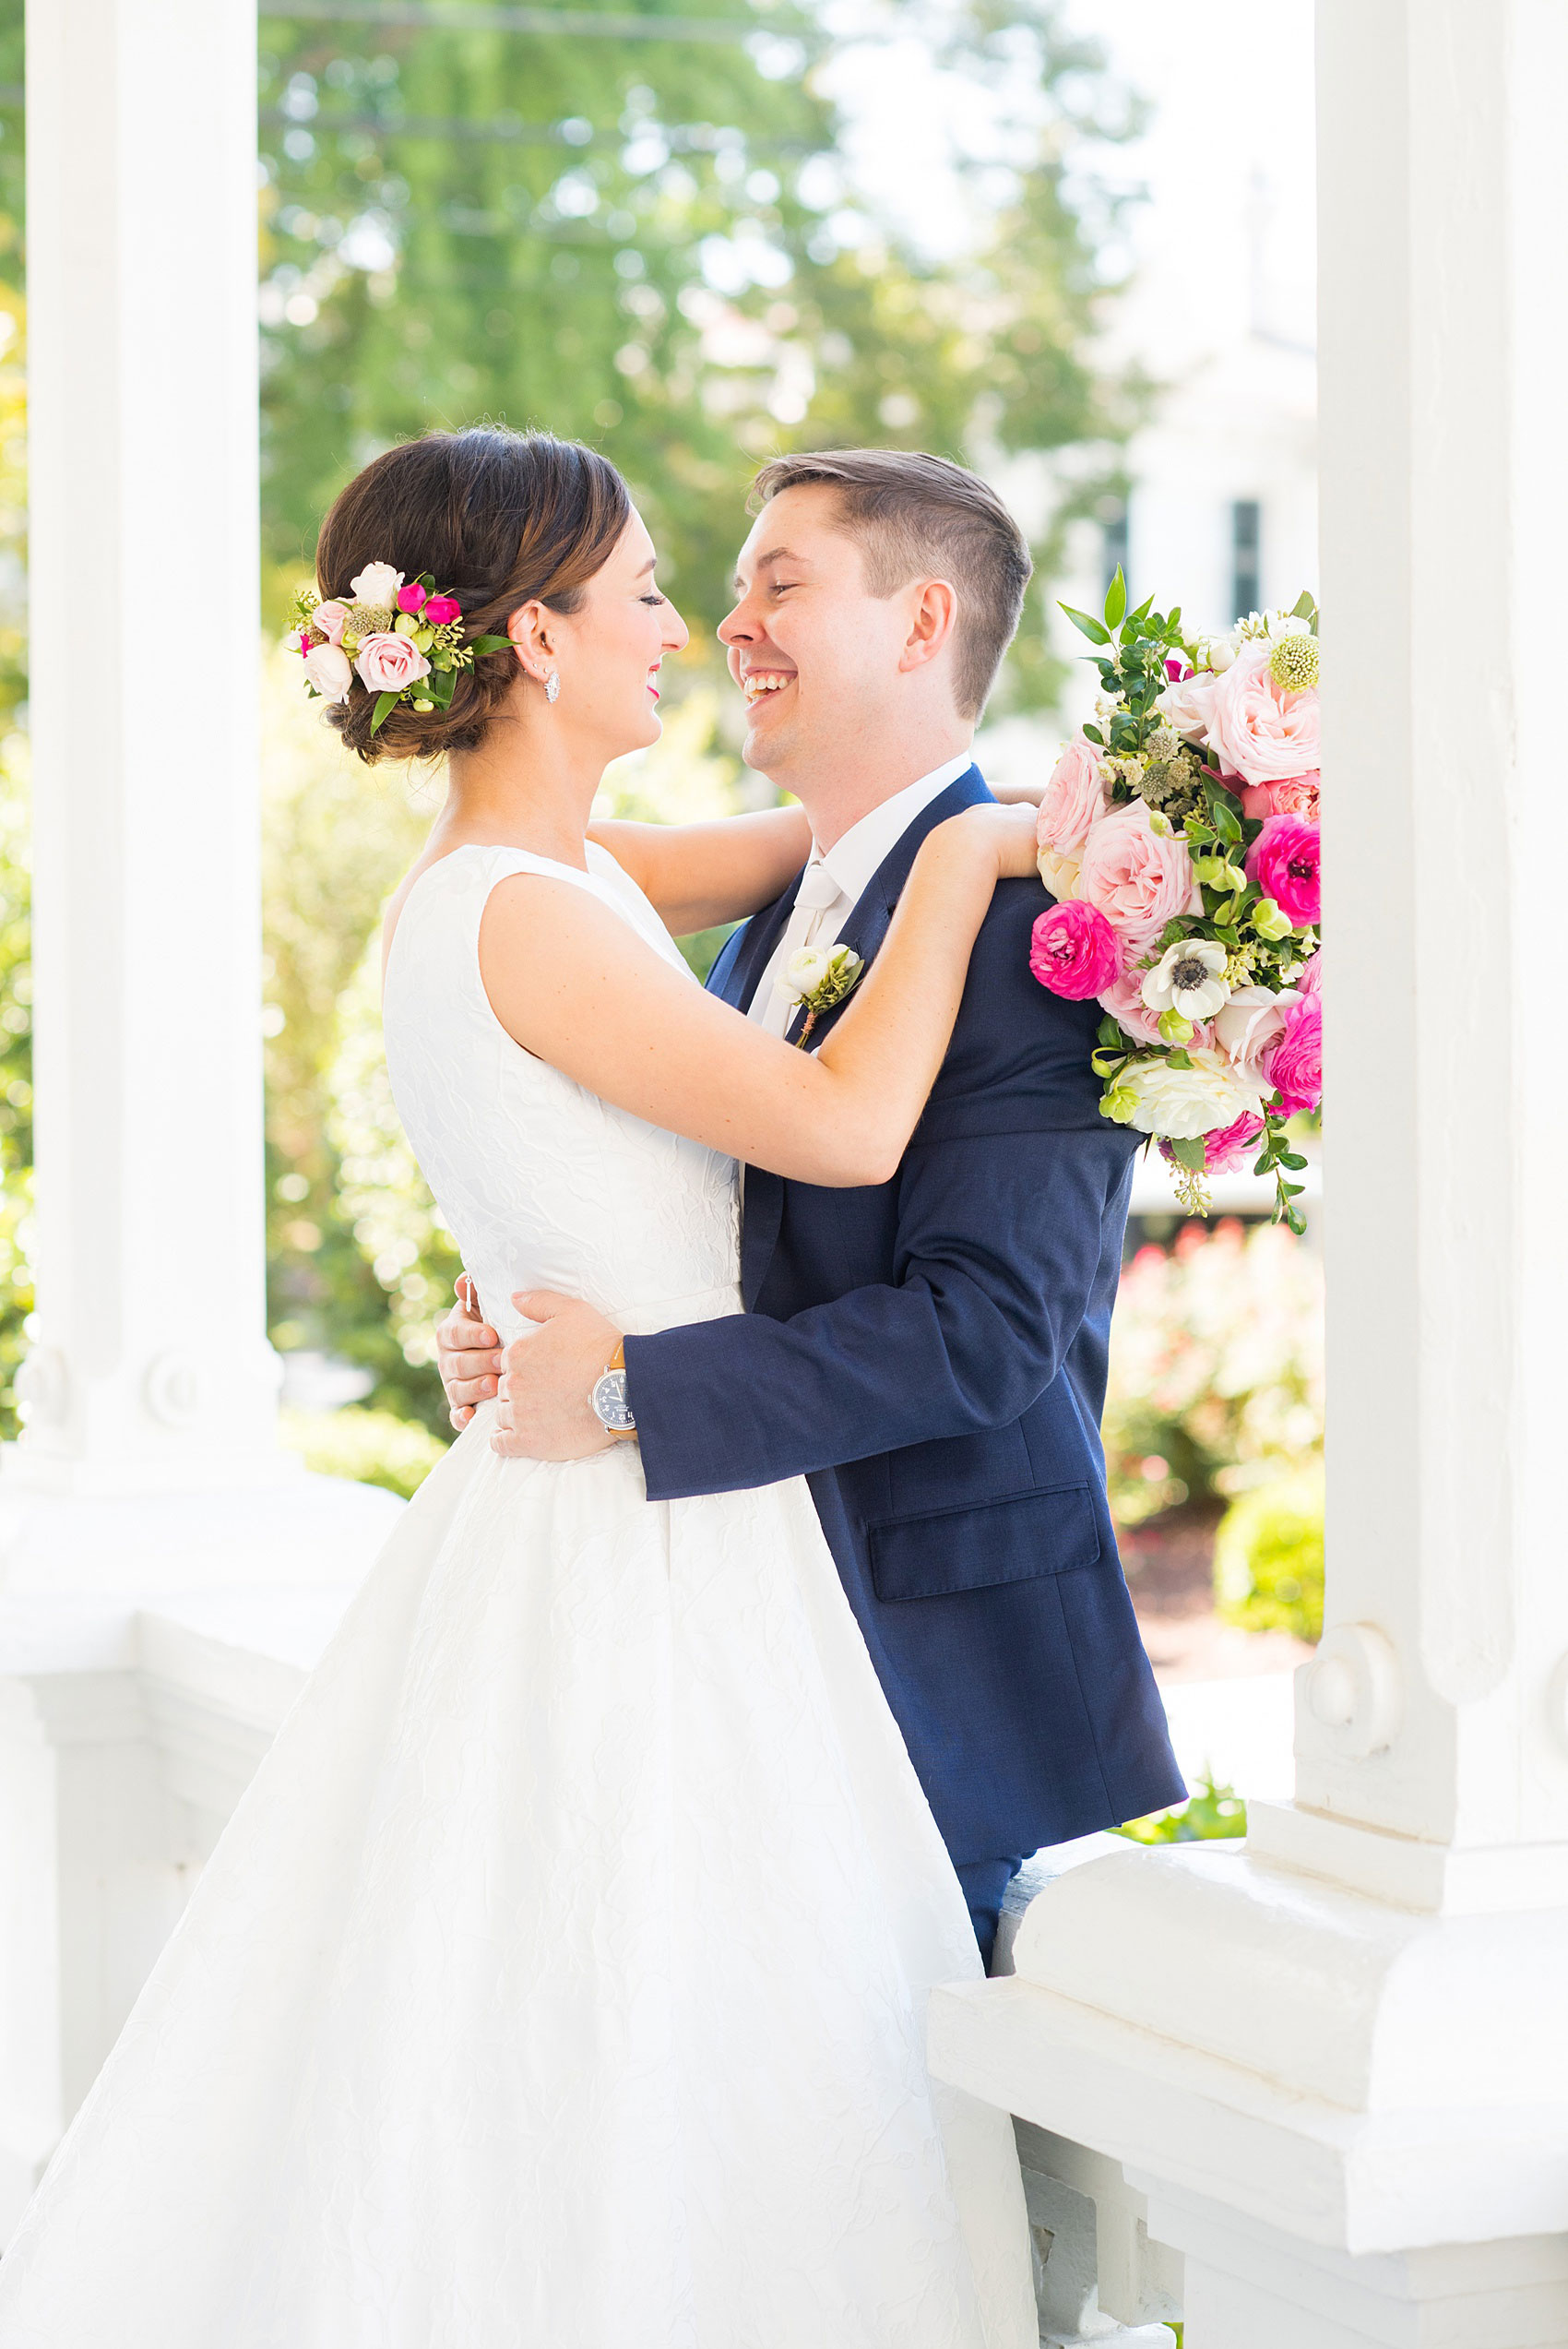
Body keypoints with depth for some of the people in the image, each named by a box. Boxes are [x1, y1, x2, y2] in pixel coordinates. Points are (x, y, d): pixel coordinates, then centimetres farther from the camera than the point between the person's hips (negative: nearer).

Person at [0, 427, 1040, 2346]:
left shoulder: (529, 876, 9)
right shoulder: (522, 916, -19)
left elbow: (795, 849, 23)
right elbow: (847, 1126, -19)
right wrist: (963, 857, -8)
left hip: (599, 1520, 9)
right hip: (645, 1559, -9)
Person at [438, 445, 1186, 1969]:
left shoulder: (1032, 925, -14)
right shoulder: (772, 926, 15)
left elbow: (982, 1326, -23)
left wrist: (624, 1391, -21)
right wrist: (527, 1344, -1)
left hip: (935, 1656, -8)